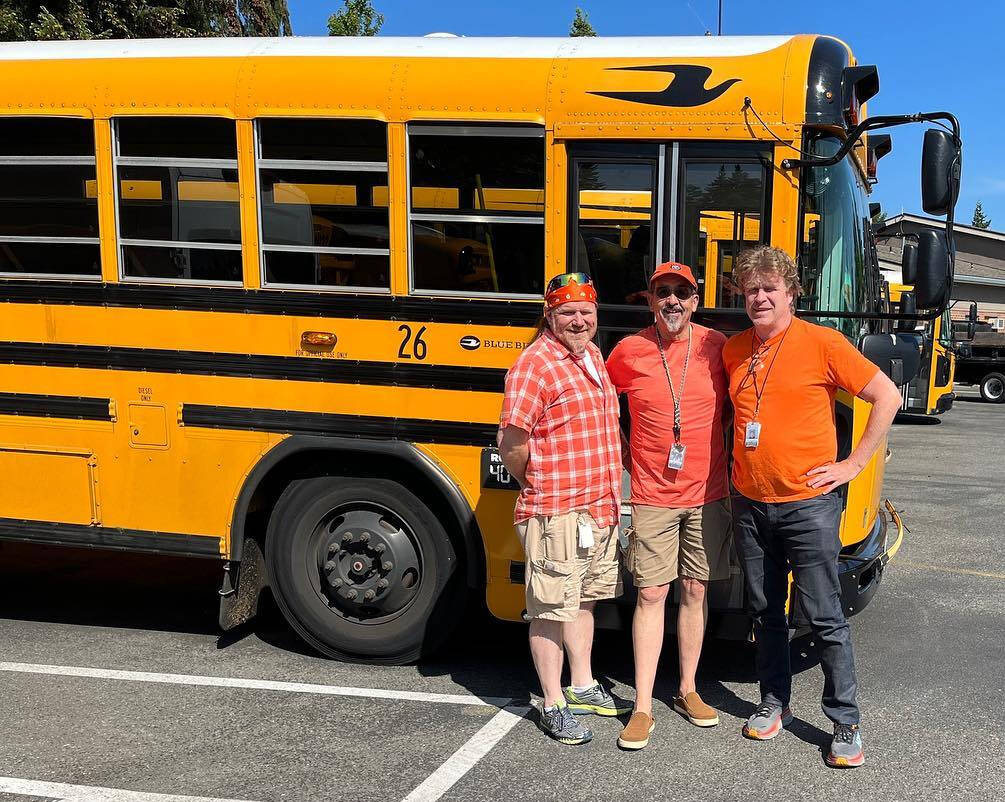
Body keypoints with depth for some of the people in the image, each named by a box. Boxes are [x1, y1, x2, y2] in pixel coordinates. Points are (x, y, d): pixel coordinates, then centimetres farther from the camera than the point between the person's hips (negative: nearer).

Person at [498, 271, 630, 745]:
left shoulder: (594, 356, 12)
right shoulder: (535, 364, -15)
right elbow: (511, 442, -20)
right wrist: (535, 486, -6)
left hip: (601, 507, 9)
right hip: (556, 514, -8)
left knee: (584, 599, 20)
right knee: (551, 609, 2)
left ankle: (582, 687, 36)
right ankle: (553, 705, 14)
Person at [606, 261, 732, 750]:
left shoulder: (717, 347, -3)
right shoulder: (628, 352, -4)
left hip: (708, 494, 2)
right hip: (652, 497, -1)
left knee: (695, 591, 11)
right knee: (650, 595, -1)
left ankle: (687, 690, 26)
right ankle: (642, 707, 6)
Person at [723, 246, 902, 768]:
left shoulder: (822, 343, -9)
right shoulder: (732, 351, 6)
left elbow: (888, 397, -6)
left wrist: (855, 462, -8)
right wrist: (733, 461, 11)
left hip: (808, 504, -5)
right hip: (750, 505, 5)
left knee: (825, 619, 1)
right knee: (765, 612, 15)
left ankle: (845, 724, 13)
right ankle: (774, 704, 30)